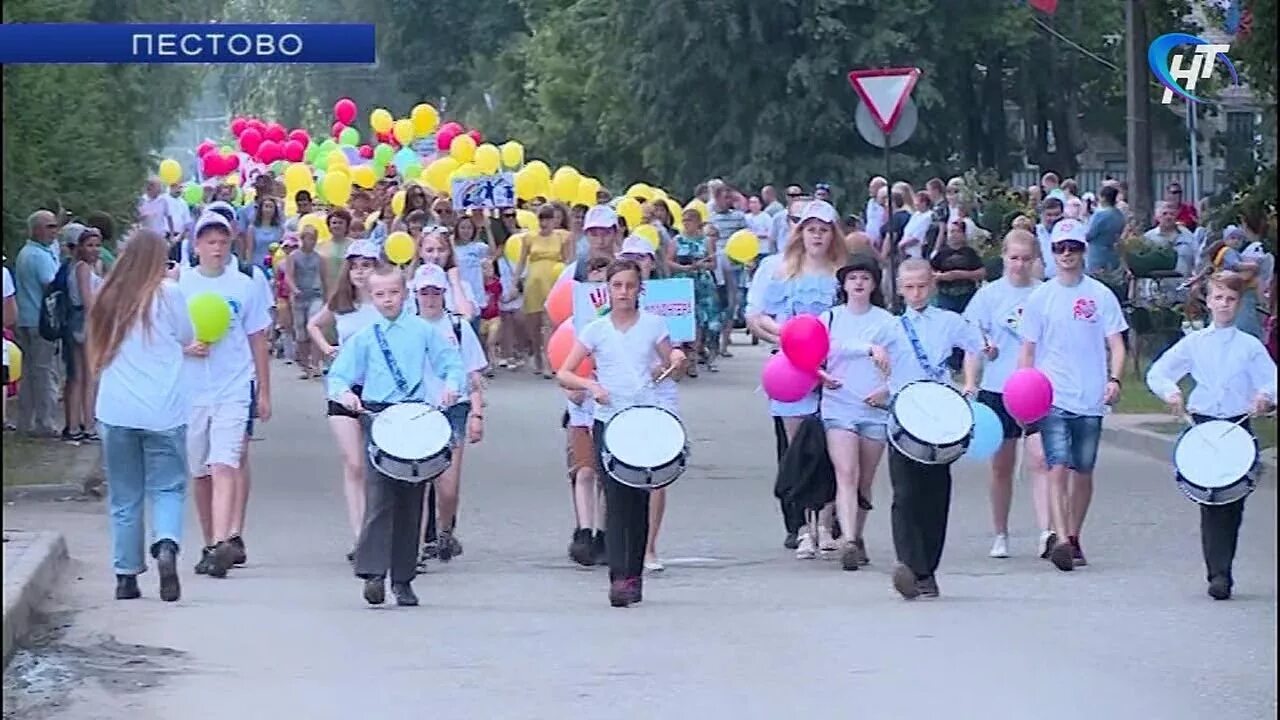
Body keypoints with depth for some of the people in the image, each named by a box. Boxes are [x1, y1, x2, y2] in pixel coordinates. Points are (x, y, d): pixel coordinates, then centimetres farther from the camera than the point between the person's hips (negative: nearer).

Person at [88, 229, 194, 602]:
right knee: (167, 488, 4)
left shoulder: (109, 298, 6)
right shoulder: (167, 294, -5)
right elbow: (187, 337, 7)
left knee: (124, 497, 10)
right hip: (163, 410, -3)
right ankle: (166, 546, -22)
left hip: (116, 412, 3)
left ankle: (126, 575, 11)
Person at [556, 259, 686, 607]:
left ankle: (634, 575, 15)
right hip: (607, 421, -1)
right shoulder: (596, 330, 4)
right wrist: (591, 385, -14)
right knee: (616, 499, -11)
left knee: (639, 500, 5)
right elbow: (564, 374, 3)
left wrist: (674, 363, -9)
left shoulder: (653, 325, 6)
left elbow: (670, 364, 14)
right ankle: (618, 578, -18)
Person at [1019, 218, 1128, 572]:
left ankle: (1073, 540, 20)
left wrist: (1114, 379, -12)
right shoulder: (1040, 297, 5)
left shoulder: (1101, 296, 4)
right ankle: (1060, 540, -22)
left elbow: (1116, 344, 4)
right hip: (1052, 397, -1)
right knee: (1058, 467, -14)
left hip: (1090, 398, 1)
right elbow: (1028, 348, 8)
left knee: (1083, 471, 8)